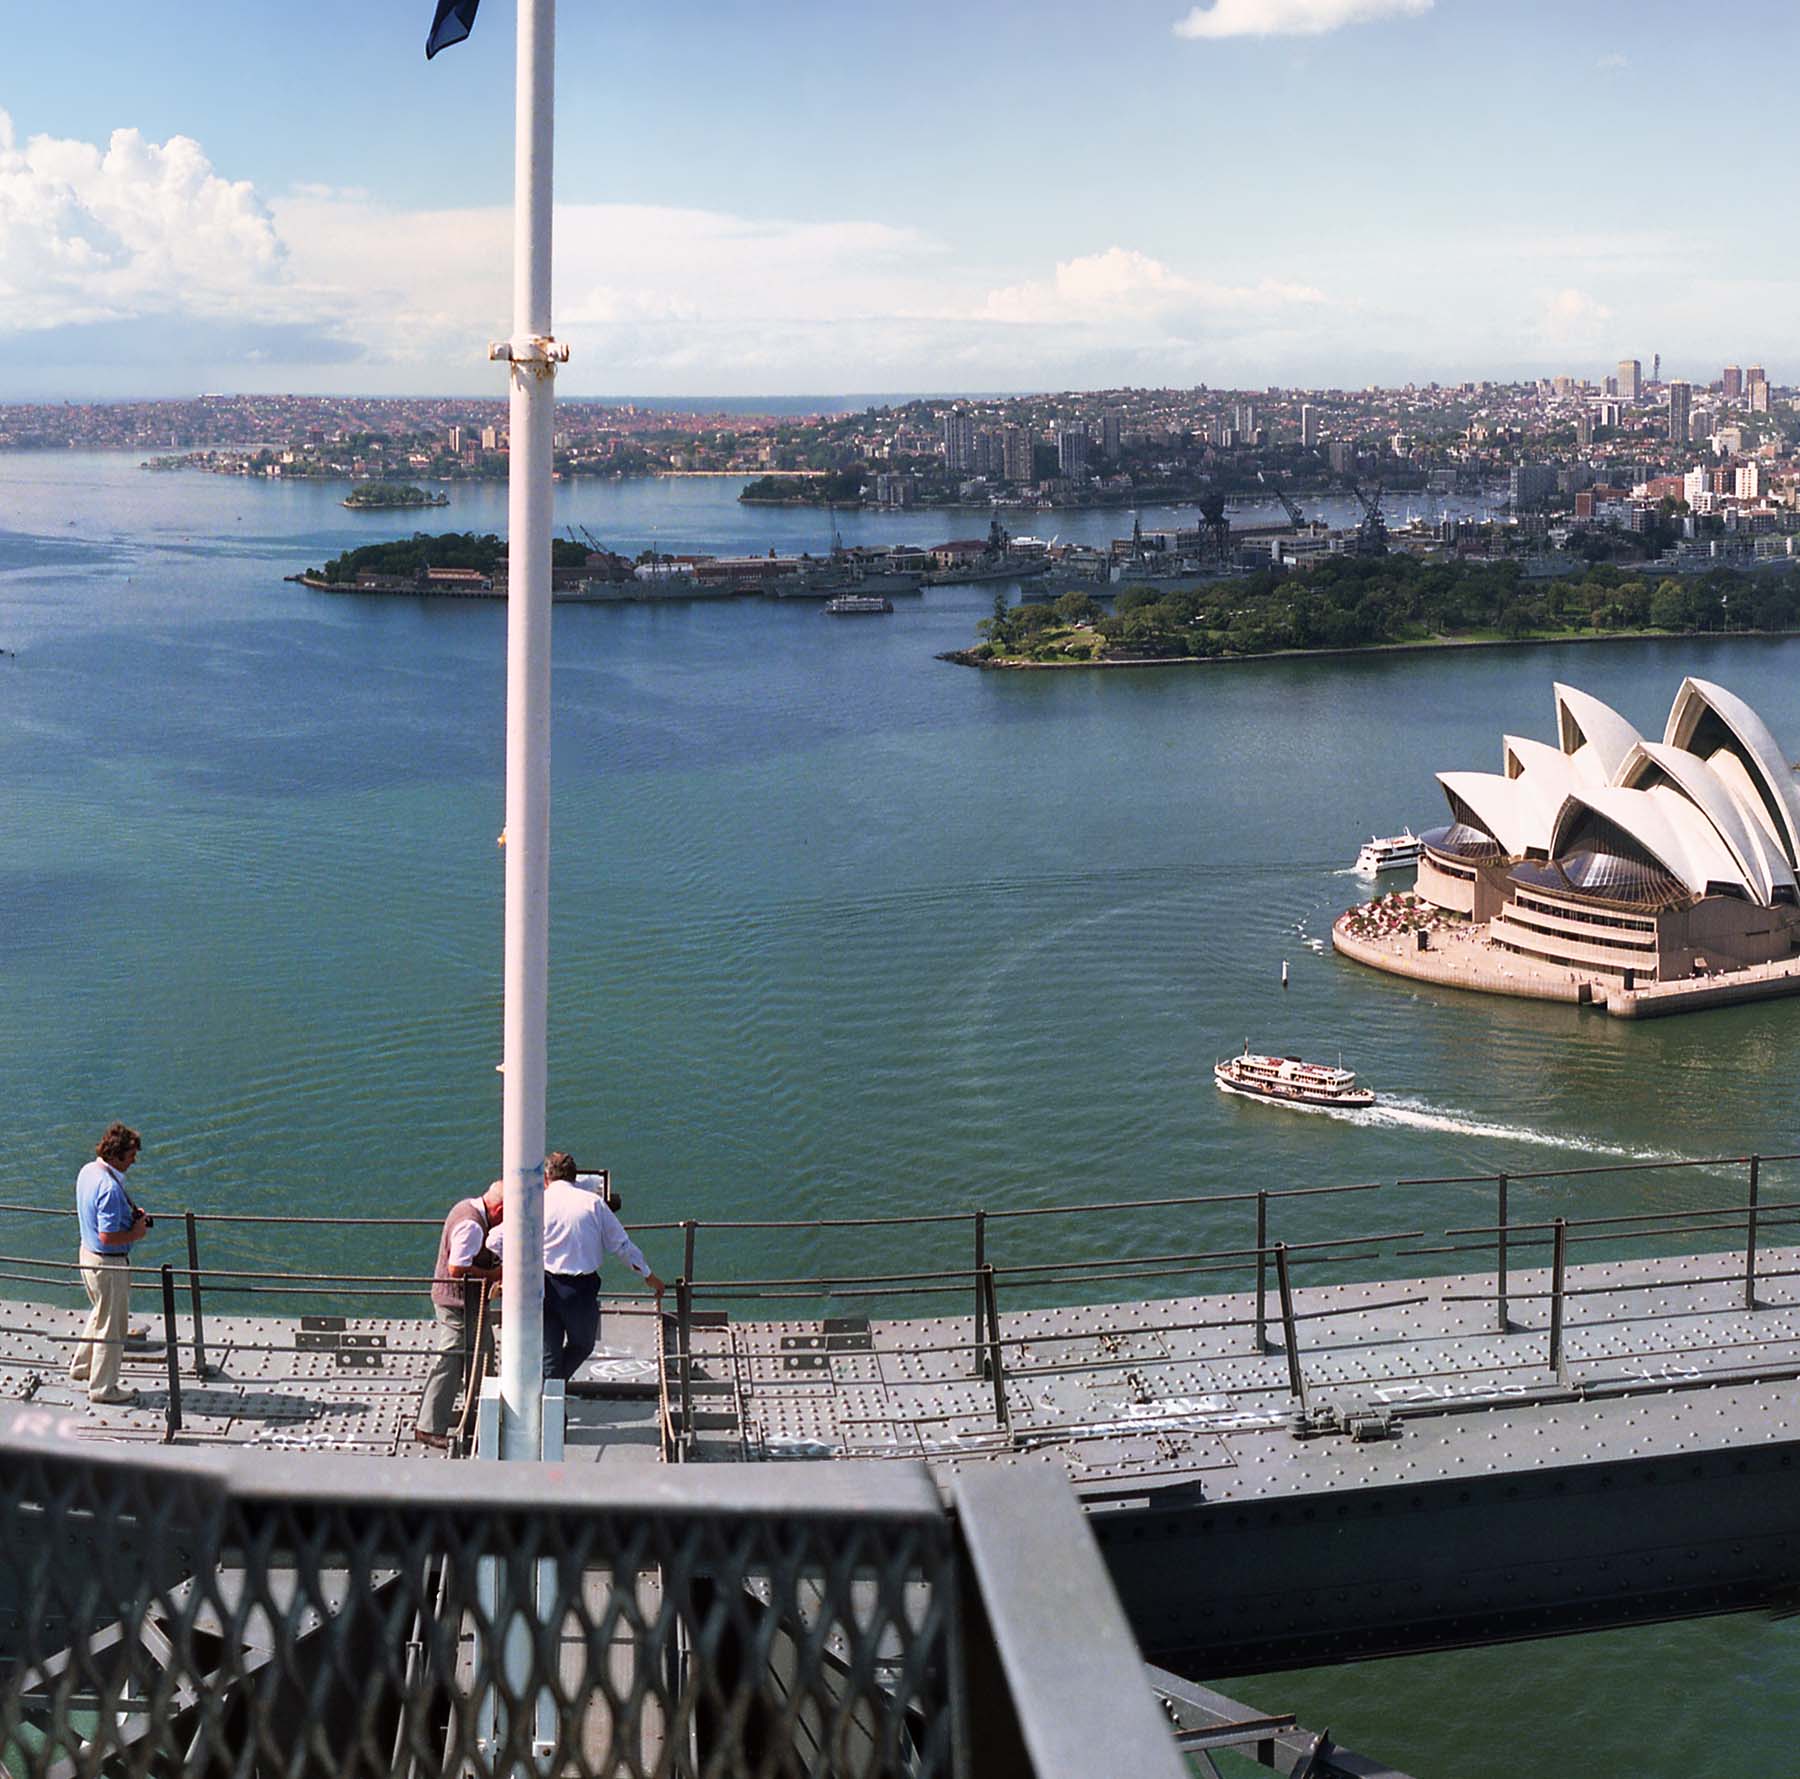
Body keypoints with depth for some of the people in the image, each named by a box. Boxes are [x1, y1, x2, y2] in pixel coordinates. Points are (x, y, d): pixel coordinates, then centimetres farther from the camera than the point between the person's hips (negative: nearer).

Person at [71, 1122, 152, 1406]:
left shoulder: (88, 1171, 1)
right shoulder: (110, 1187, -29)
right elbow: (108, 1236, -30)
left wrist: (130, 1214, 7)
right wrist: (136, 1233, -13)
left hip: (88, 1253, 9)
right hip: (109, 1263, -9)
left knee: (100, 1314, 29)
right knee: (111, 1324, 6)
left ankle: (82, 1366, 42)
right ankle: (103, 1388, 19)